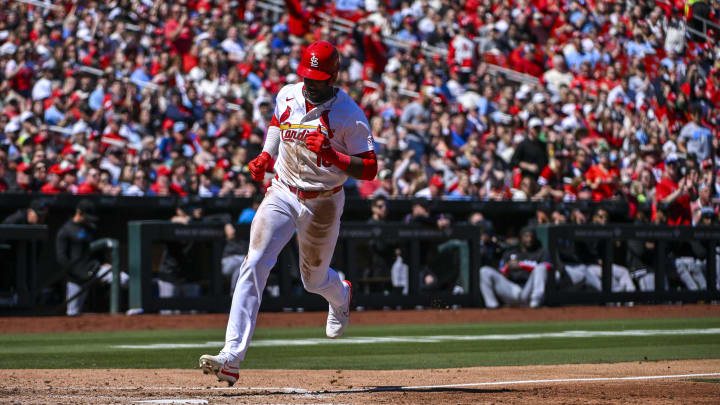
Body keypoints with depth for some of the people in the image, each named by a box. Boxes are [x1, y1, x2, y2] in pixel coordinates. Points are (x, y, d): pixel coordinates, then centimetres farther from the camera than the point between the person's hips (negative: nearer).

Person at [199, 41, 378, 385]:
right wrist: (265, 157, 4)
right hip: (282, 194, 2)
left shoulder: (349, 115, -17)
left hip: (323, 204, -2)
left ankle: (341, 296, 57)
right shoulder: (287, 96, -3)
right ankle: (231, 356, -26)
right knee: (254, 264, -18)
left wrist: (331, 155, -32)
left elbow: (370, 169, -17)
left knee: (314, 280, 14)